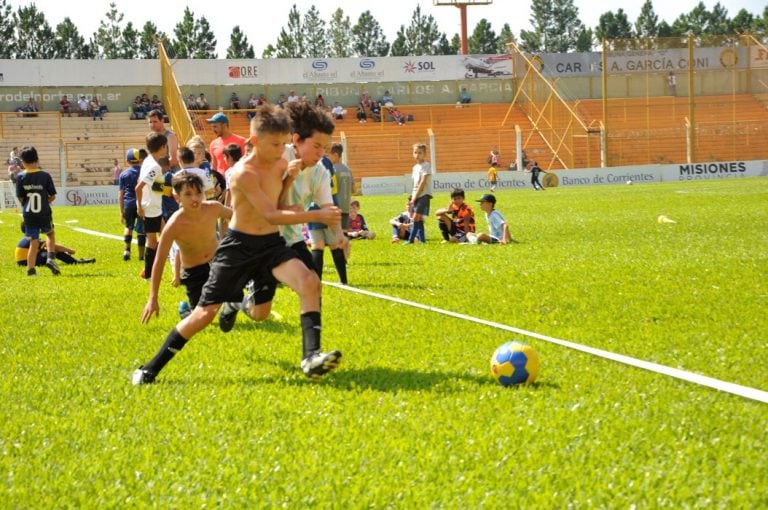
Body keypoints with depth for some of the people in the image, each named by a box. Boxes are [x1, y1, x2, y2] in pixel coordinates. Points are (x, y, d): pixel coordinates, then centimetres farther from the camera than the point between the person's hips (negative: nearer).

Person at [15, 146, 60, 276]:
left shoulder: (21, 177, -5)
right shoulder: (45, 176, -8)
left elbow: (20, 198, -3)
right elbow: (53, 196, -3)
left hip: (28, 215, 1)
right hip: (44, 214, -1)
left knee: (34, 243, 8)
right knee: (50, 234, 26)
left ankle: (31, 270, 2)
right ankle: (51, 258, 7)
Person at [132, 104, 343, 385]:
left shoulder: (280, 164, 0)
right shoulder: (244, 174, -21)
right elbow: (271, 215, -27)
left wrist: (290, 177, -6)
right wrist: (318, 216, -28)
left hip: (270, 245, 5)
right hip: (238, 246, -5)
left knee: (309, 282, -23)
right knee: (206, 311, -2)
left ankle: (311, 357, -25)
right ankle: (151, 368, 12)